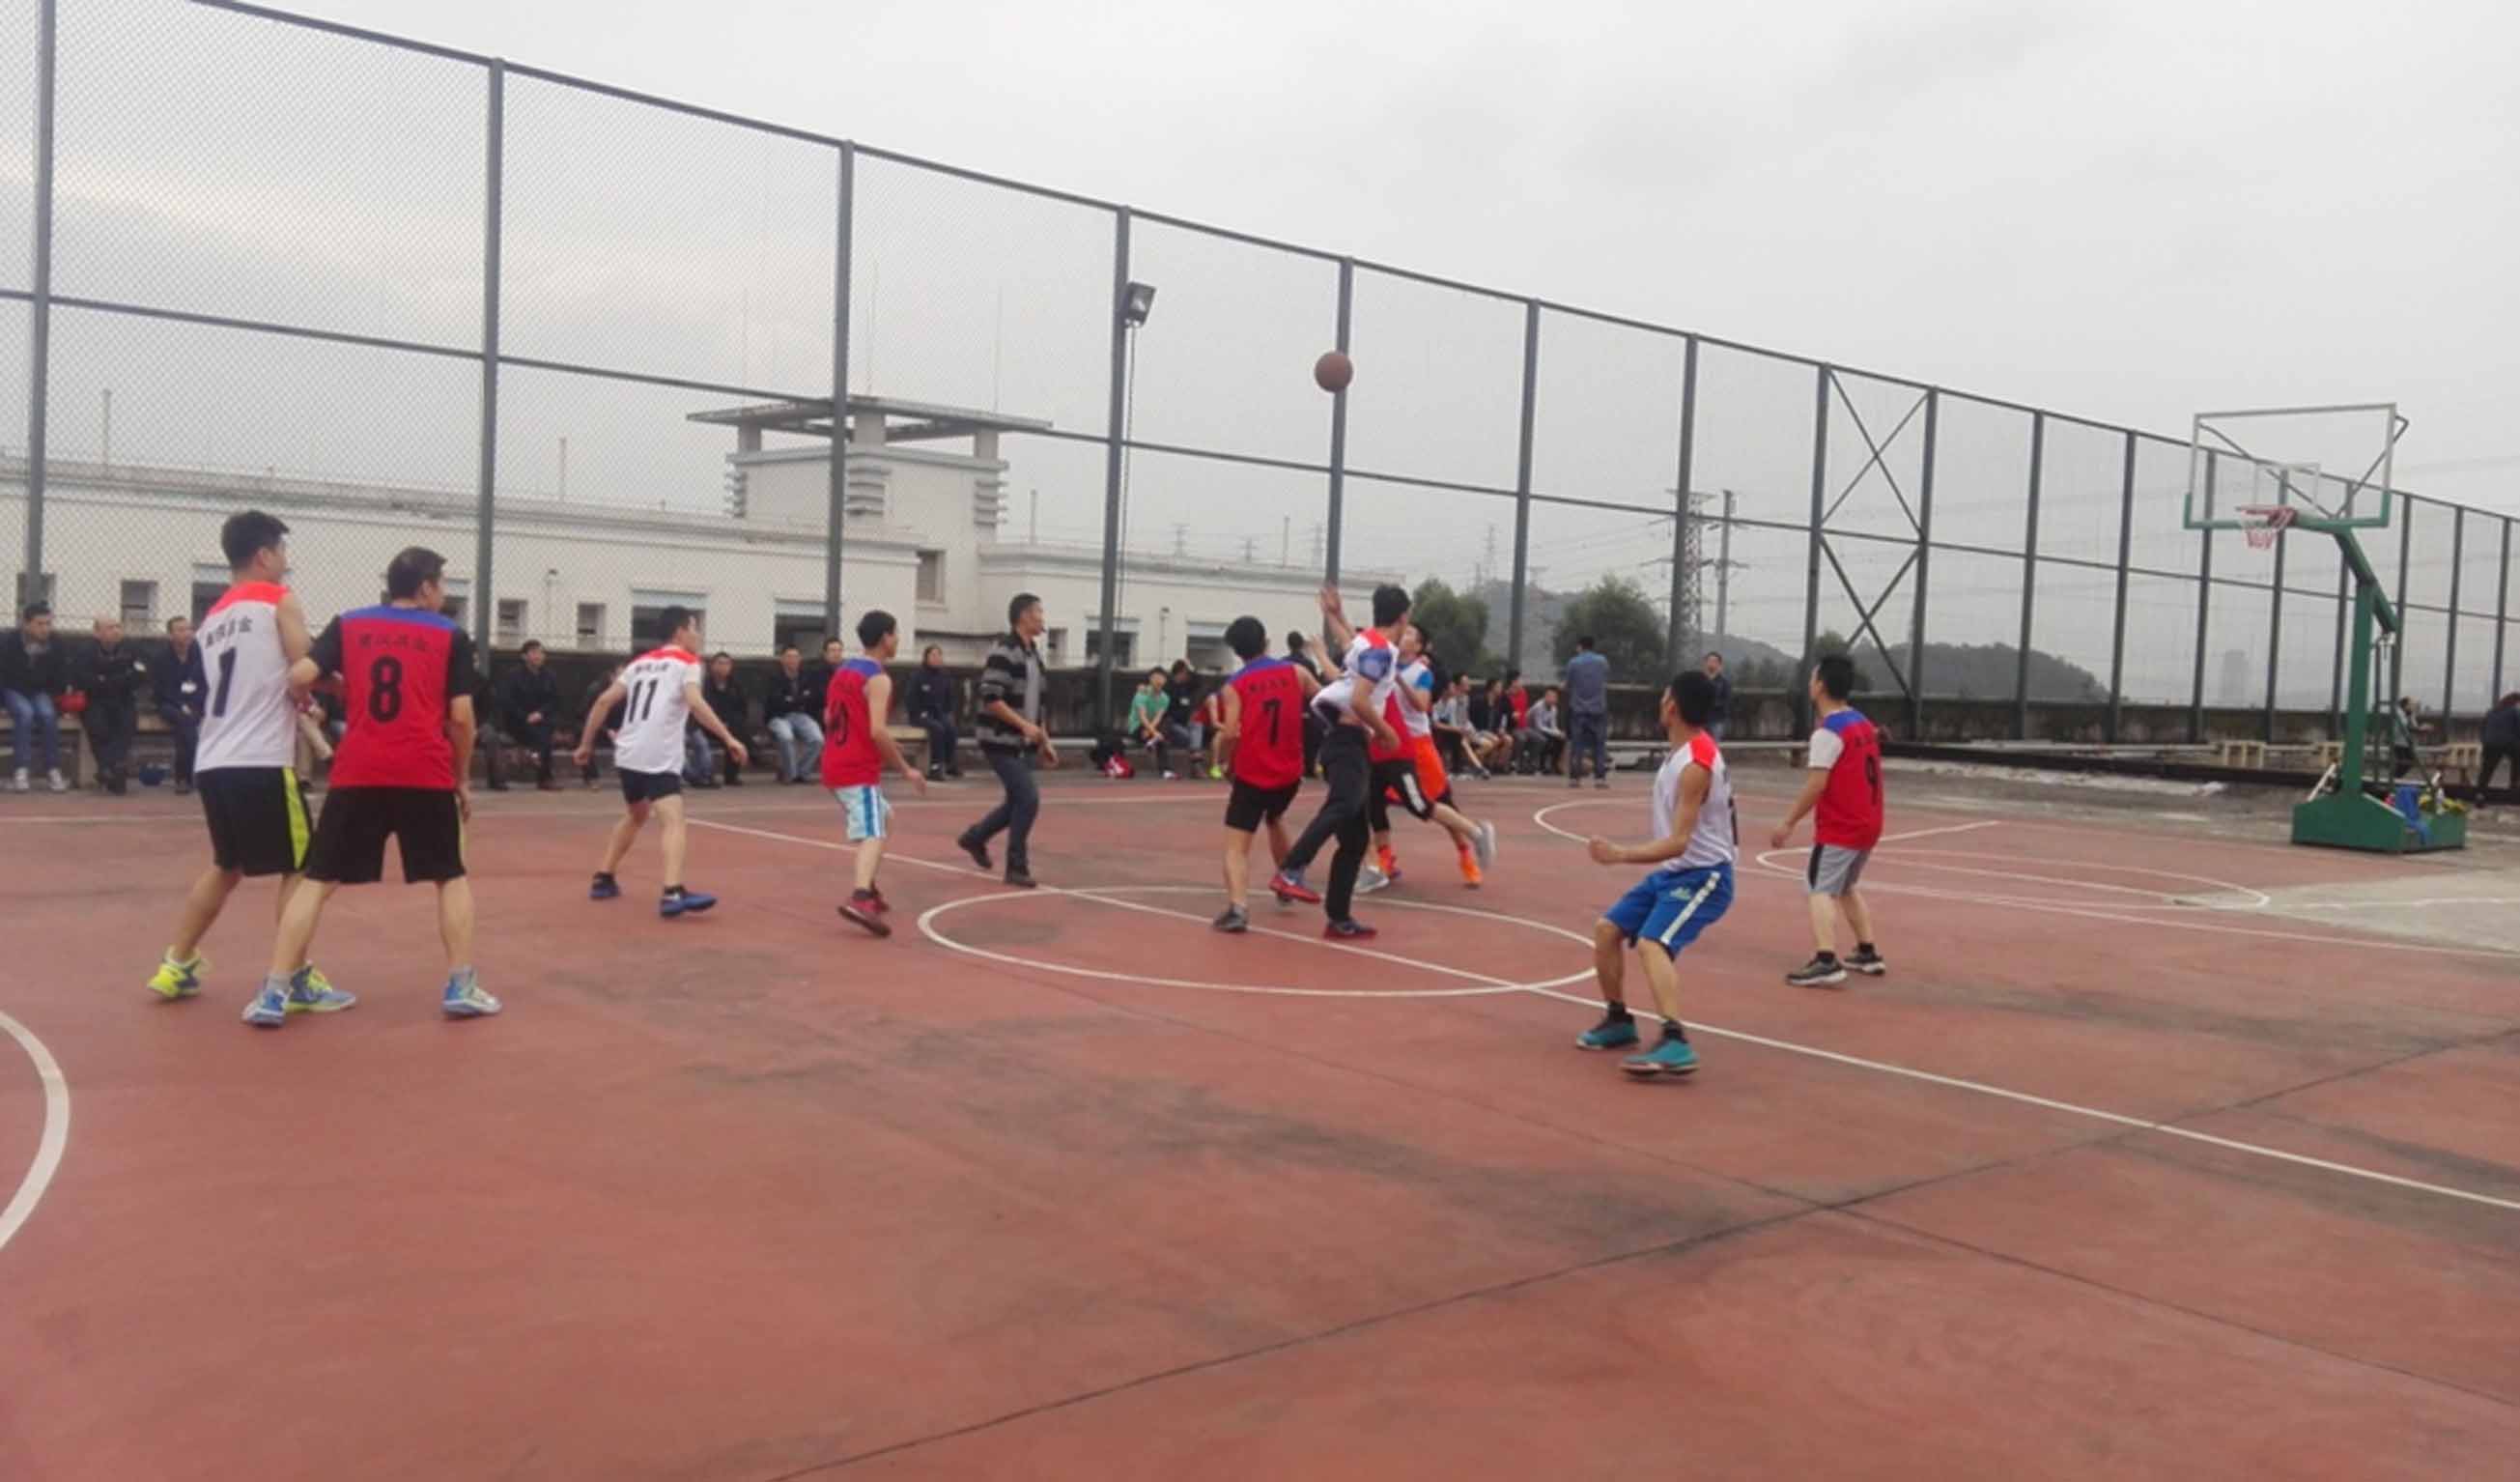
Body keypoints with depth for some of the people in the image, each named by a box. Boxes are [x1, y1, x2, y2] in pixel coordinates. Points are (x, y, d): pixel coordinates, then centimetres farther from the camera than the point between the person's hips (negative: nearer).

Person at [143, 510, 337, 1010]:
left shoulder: (214, 616, 19)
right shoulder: (280, 600, -3)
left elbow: (197, 700, 23)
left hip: (212, 762, 8)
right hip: (261, 762, -8)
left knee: (226, 866, 24)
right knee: (298, 868, 3)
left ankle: (175, 967, 25)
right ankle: (298, 980, 3)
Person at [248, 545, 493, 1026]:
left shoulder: (347, 625, 11)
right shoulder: (450, 634, 6)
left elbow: (299, 678, -1)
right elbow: (461, 716, 1)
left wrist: (335, 682, 21)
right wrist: (463, 778, 12)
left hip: (358, 774, 1)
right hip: (427, 776, -1)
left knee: (318, 881, 9)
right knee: (451, 879, 14)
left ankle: (273, 994, 3)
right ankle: (460, 988, 7)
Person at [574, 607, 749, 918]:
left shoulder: (640, 662, 21)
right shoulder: (686, 662, 1)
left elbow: (603, 701, 16)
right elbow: (695, 703, -17)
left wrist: (586, 744, 23)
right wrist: (729, 738, -21)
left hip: (628, 753, 8)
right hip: (659, 758, -8)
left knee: (635, 815, 29)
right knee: (675, 821, -17)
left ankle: (603, 880, 36)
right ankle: (672, 893, -35)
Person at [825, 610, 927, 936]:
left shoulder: (843, 671, 16)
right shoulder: (878, 679, -12)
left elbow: (829, 719, 22)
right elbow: (877, 731, -22)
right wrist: (906, 769, -13)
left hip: (836, 765, 9)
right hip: (859, 770, -9)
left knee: (884, 819, 25)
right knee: (873, 834, -17)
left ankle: (869, 888, 27)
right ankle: (860, 899, -36)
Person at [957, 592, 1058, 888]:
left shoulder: (1033, 653, 13)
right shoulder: (1003, 652, -16)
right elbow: (990, 699, -22)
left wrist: (1044, 741, 16)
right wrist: (1024, 725, -24)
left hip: (1022, 743, 9)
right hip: (1000, 740, -9)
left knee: (1018, 801, 13)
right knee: (1028, 799, -11)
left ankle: (974, 838, 34)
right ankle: (1017, 867, 1)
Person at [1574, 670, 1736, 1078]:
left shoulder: (1696, 765, -25)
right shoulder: (1685, 751, 4)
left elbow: (1678, 842, -30)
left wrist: (1620, 854, -35)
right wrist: (1661, 819, 28)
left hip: (1702, 876, -10)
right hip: (1673, 871, 10)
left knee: (1652, 944, -30)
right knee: (1607, 929, 13)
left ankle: (1676, 1045, -38)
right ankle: (1618, 1020, 28)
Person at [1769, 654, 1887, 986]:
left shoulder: (1827, 733, -15)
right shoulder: (1863, 724, 10)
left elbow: (1817, 784, -21)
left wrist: (1789, 823, -17)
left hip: (1839, 829, -9)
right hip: (1868, 824, 9)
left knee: (1822, 890, -11)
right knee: (1846, 887, 23)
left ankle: (1826, 961, -25)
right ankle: (1868, 953, 27)